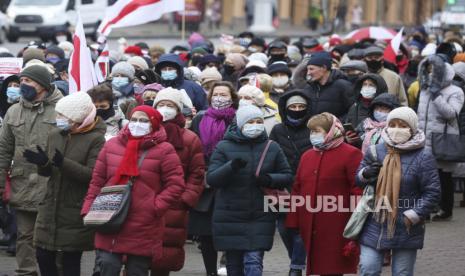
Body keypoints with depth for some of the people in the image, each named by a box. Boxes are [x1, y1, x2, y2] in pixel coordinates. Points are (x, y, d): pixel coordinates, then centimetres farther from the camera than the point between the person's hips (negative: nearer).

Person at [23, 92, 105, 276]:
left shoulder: (96, 140, -9)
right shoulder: (55, 135, 11)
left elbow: (92, 174, -18)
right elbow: (46, 172, 15)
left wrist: (64, 164, -29)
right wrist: (43, 163, -9)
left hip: (75, 212, -6)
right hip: (51, 207, 6)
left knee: (70, 261, 1)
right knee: (43, 255, 6)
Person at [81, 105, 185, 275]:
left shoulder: (164, 150, -2)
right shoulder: (112, 145, 9)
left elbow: (176, 185, -4)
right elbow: (97, 181, 12)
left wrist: (155, 207, -14)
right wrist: (89, 209, 2)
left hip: (143, 229, -2)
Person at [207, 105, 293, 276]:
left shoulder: (272, 148, 6)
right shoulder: (224, 147, 0)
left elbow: (287, 177, 10)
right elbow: (211, 179, -7)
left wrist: (270, 180, -12)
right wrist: (231, 167, -26)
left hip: (261, 217, 0)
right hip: (230, 218, 0)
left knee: (254, 262, -12)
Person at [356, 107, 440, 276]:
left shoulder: (423, 157, -7)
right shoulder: (375, 152, 5)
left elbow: (432, 192, -7)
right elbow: (357, 181, 15)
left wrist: (412, 217, -15)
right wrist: (365, 174, -10)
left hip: (405, 230, -3)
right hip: (374, 226, 3)